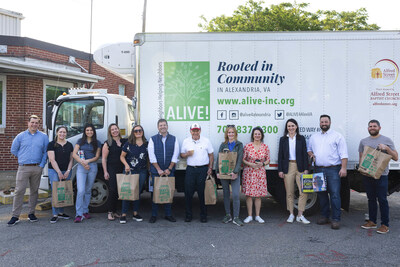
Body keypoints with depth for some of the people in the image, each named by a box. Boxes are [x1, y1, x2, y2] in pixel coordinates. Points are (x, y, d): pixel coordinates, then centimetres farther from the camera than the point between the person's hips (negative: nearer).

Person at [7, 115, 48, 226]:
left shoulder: (43, 137, 6)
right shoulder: (21, 136, 7)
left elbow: (46, 152, 6)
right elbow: (14, 150, 14)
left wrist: (42, 164, -2)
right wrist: (23, 158, 10)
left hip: (37, 168, 1)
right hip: (23, 168, -1)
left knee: (34, 191, 8)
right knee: (19, 191, -5)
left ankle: (31, 213, 19)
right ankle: (15, 216, 1)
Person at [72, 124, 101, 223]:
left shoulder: (97, 143, 10)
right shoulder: (80, 141, 8)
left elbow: (97, 156, 5)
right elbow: (74, 154, 1)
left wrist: (88, 161, -11)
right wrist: (82, 162, -12)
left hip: (93, 167, 2)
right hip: (81, 167, -2)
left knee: (88, 190, 9)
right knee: (81, 190, -12)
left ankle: (85, 211, 20)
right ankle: (79, 215, -11)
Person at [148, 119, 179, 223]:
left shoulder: (174, 139, 6)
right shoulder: (153, 139, 3)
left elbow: (175, 156, 1)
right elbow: (152, 156, -3)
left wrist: (169, 169, -7)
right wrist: (159, 169, -10)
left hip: (169, 171, 1)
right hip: (156, 171, -1)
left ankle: (168, 214, 16)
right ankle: (154, 215, 12)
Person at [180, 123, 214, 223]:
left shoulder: (206, 141, 4)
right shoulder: (186, 141, 8)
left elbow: (211, 155, 7)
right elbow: (182, 154, 14)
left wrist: (210, 168, -1)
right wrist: (187, 154, -9)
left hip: (203, 169, -1)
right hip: (190, 169, 1)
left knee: (203, 193, 2)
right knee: (188, 193, 1)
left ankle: (203, 215, 14)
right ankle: (188, 215, 13)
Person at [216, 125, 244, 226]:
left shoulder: (239, 144, 3)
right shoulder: (223, 145, 10)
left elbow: (240, 159, -5)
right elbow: (218, 158, 8)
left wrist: (235, 172, -16)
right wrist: (218, 171, -3)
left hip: (234, 173, -2)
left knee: (236, 195, -8)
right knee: (226, 194, 10)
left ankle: (236, 218, -1)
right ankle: (228, 215, 22)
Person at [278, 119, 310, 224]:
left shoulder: (301, 138, 7)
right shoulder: (283, 139, 8)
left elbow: (305, 154, 4)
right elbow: (280, 155, 6)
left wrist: (306, 169, -3)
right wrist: (280, 170, 0)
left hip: (299, 167, 0)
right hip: (288, 167, 0)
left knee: (303, 191, -6)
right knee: (289, 193, 5)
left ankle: (300, 215, 3)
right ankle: (291, 214, 17)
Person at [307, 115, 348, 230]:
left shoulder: (337, 136, 3)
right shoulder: (314, 137, 17)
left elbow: (343, 154, -3)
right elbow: (309, 149, 29)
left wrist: (343, 168, -13)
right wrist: (311, 154, 5)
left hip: (333, 170, -5)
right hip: (319, 169, 5)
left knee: (335, 194, -8)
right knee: (322, 194, 9)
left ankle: (336, 219, -2)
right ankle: (325, 216, 20)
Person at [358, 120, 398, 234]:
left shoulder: (386, 140, 3)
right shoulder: (363, 141, 14)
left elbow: (396, 158, 1)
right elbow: (361, 158, 17)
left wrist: (386, 148, -14)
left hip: (381, 175, -4)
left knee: (382, 200, -4)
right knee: (371, 199, 12)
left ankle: (385, 225, 4)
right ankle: (372, 221, 22)